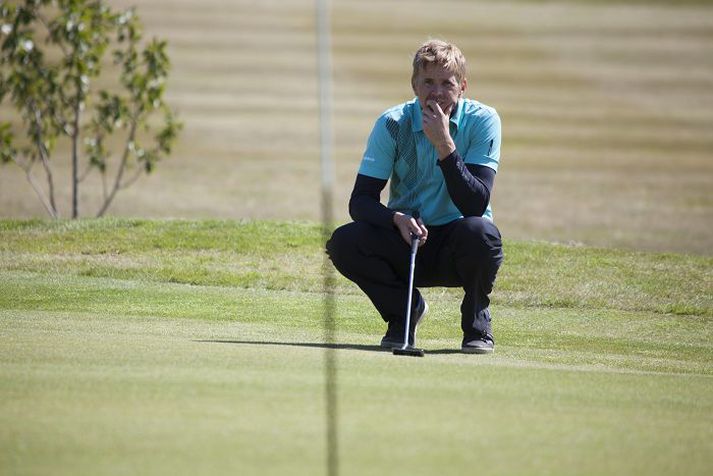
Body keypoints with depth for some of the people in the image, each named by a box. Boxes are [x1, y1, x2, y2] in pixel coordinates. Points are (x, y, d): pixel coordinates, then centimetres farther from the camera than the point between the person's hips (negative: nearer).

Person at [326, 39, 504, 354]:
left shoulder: (482, 121, -12)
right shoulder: (393, 123, -7)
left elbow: (475, 205, -21)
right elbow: (360, 201, -12)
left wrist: (444, 144, -30)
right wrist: (398, 218, -33)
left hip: (455, 249, -2)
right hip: (405, 240, 2)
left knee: (479, 231, -36)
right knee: (343, 242, -26)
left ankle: (477, 322, -6)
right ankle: (405, 311, 3)